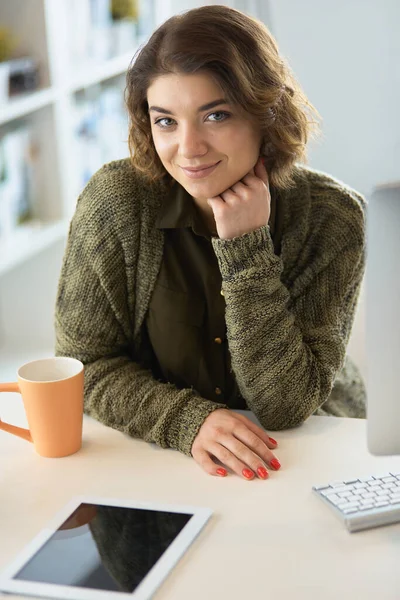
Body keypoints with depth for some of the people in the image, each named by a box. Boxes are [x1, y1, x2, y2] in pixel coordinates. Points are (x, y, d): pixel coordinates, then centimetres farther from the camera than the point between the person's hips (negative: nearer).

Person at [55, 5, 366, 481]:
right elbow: (84, 364, -7)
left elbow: (286, 406, -15)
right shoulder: (115, 201, -12)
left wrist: (247, 247, -22)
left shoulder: (331, 216, -13)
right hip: (155, 459, 1)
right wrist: (188, 422, -23)